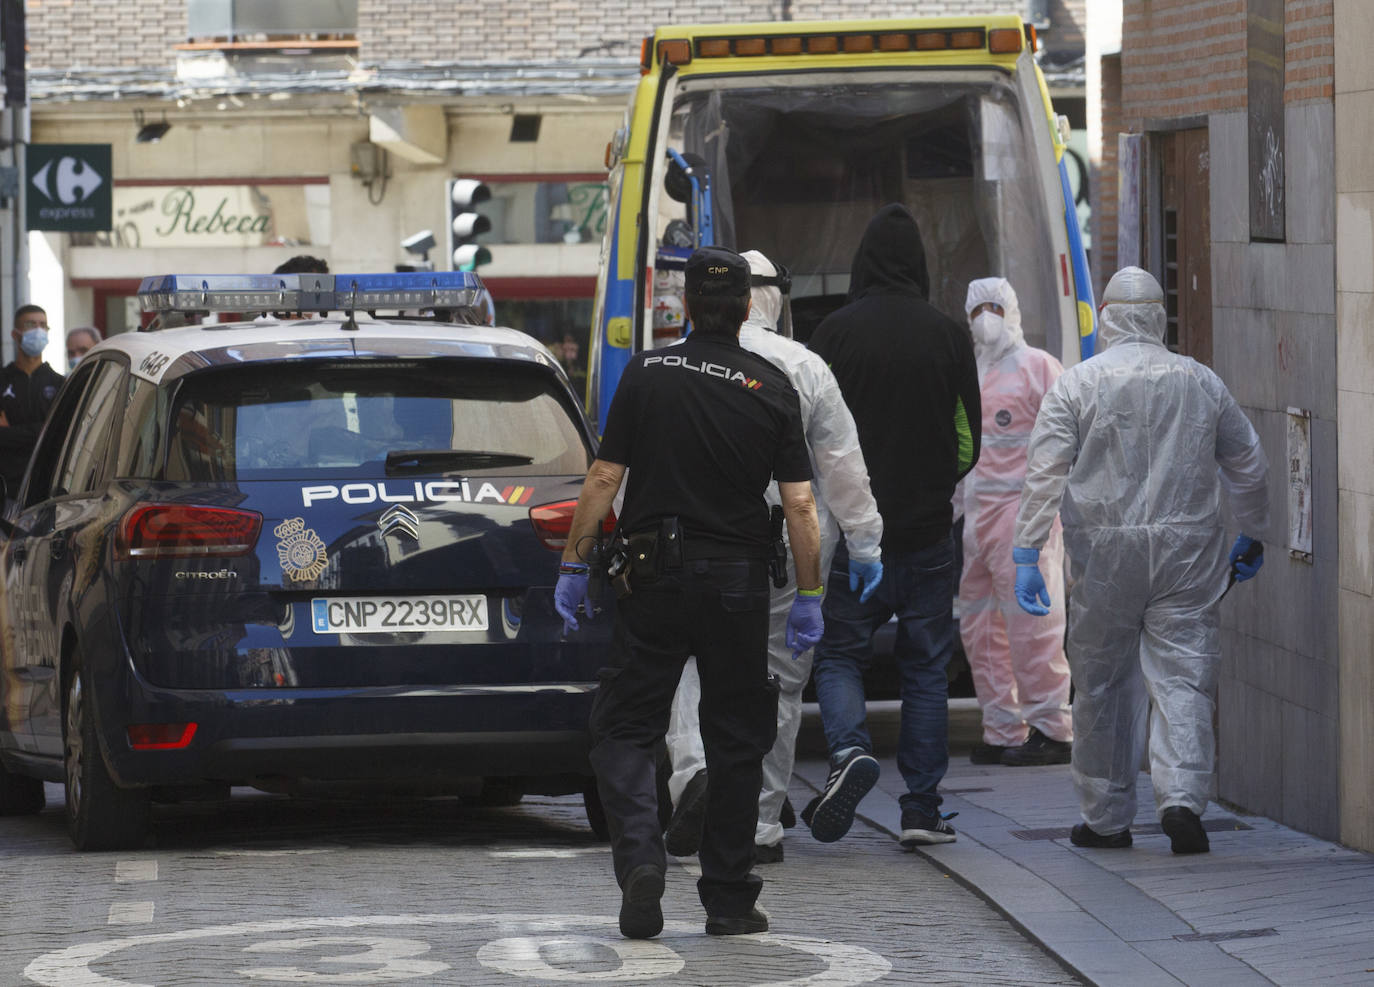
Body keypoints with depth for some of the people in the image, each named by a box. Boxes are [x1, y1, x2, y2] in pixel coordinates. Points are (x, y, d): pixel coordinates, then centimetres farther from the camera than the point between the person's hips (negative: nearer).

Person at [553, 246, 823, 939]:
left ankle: (639, 857, -16)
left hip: (657, 576, -1)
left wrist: (574, 567, 4)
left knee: (625, 730, 7)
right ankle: (729, 901, 11)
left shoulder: (646, 374, -3)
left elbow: (604, 479, -4)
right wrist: (808, 598, 1)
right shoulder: (772, 389, -2)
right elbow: (799, 504, -5)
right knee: (736, 742, 10)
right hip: (739, 583, 1)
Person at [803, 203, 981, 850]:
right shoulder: (949, 336, -1)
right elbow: (970, 441, 4)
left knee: (839, 654, 9)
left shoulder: (835, 332, -6)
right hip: (927, 529, 1)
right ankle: (921, 808, 7)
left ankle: (849, 749, -18)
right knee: (926, 668, 8)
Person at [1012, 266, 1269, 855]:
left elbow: (1044, 472, -7)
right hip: (1187, 551, 1)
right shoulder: (1201, 383, 6)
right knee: (1182, 679, -1)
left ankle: (1105, 819, 16)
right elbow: (1248, 468, 14)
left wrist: (1026, 553, -4)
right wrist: (1253, 536, 27)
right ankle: (1182, 797, -20)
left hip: (1104, 554, -1)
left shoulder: (1077, 383, -1)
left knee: (1102, 684, 10)